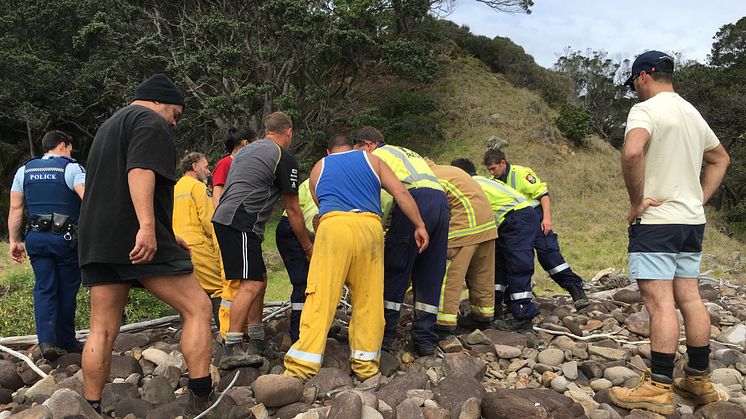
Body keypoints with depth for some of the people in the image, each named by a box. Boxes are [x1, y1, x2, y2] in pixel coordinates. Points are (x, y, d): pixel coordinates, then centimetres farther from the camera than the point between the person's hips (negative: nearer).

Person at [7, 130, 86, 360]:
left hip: (36, 238, 4)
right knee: (66, 290, 7)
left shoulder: (25, 170, 12)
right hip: (66, 238, -4)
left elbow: (15, 208, 10)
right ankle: (66, 341, 18)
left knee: (44, 289, 7)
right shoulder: (71, 167, -4)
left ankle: (46, 340, -6)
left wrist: (14, 241, 13)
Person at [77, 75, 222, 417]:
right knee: (197, 308, -4)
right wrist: (148, 227, -30)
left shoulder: (107, 127, 31)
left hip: (96, 241, 9)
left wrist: (168, 237, 34)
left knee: (102, 328, 9)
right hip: (137, 240, -9)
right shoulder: (150, 122, 1)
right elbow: (140, 170, -18)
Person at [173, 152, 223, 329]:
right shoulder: (197, 186, -2)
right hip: (198, 246, -8)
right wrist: (218, 244, -4)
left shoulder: (174, 189, 23)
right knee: (218, 288, -9)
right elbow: (208, 219, -10)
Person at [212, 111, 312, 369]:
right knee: (251, 283, -10)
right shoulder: (284, 157, -1)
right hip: (241, 223, -9)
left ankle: (258, 343, 21)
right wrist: (308, 246, 11)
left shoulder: (246, 150, 24)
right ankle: (231, 350, -12)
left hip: (222, 218, 9)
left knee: (259, 280, 14)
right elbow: (292, 209, 1)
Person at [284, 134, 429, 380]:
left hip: (333, 225, 0)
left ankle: (300, 368, -6)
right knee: (368, 299, 8)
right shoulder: (371, 159, 26)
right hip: (369, 225, 1)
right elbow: (400, 192, 14)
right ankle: (366, 367, 13)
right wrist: (419, 226, 14)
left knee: (321, 298, -3)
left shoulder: (318, 168, 28)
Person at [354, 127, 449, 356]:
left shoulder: (378, 155, 15)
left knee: (394, 271, 1)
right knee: (430, 275, 10)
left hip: (416, 199, -7)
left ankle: (385, 335, 5)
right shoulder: (408, 153, 38)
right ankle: (425, 340, 13)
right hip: (442, 201, 7)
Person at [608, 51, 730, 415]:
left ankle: (658, 389, -3)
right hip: (692, 221, 9)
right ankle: (699, 379, 22)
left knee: (660, 303, -8)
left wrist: (636, 201, -20)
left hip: (655, 221, -8)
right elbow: (720, 159, 29)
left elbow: (632, 153, -32)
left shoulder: (646, 109, -11)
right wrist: (700, 199, 20)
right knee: (690, 300, 13)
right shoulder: (692, 113, 17)